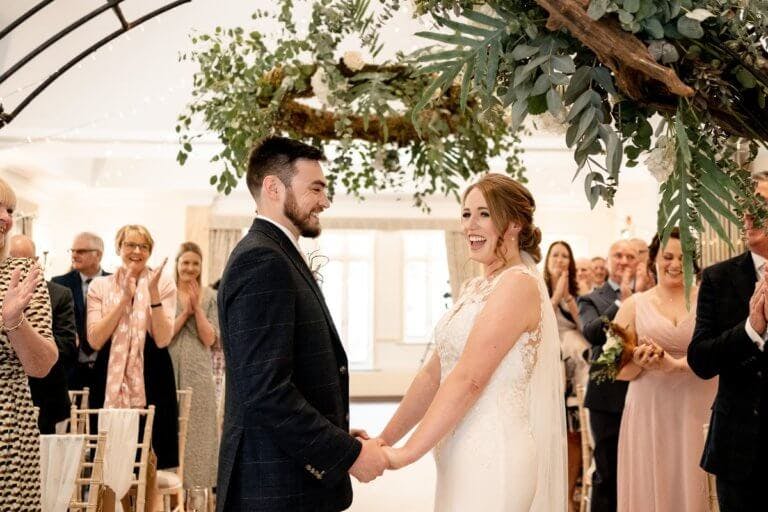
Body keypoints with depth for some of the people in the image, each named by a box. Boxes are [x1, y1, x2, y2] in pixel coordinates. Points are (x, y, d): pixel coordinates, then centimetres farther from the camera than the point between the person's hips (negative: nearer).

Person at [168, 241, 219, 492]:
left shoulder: (209, 296, 5)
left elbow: (209, 339, -1)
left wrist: (197, 308, -10)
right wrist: (185, 312, -11)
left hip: (198, 373, 1)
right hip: (169, 371, 0)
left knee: (196, 432, 3)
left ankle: (196, 487, 11)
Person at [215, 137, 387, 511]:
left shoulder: (279, 257, 13)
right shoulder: (262, 260, -18)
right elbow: (267, 391, -25)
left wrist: (341, 436, 6)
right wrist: (349, 453, -17)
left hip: (294, 474, 9)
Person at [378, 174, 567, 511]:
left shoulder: (518, 284, -14)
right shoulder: (474, 289, 12)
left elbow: (469, 379, -21)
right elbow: (433, 374, 10)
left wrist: (406, 453, -19)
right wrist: (384, 440, 4)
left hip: (495, 454, -8)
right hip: (459, 453, 8)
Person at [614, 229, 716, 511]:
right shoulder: (635, 305, 5)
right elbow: (618, 371, 3)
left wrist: (676, 364, -22)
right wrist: (638, 361, -17)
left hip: (698, 411, 0)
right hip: (649, 412, 0)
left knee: (692, 487, 2)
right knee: (650, 485, 3)